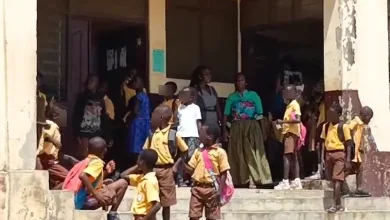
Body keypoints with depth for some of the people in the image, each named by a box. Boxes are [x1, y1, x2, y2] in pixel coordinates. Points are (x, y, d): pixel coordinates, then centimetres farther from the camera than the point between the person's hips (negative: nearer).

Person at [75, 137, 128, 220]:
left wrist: (106, 172, 9)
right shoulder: (97, 163, -14)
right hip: (85, 201, -9)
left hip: (85, 198, 9)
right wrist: (96, 195, -30)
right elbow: (82, 176, -33)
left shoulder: (89, 161, 12)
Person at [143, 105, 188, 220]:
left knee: (166, 202, 4)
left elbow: (184, 151, 1)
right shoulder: (152, 134, 7)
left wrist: (176, 165, -6)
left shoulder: (173, 135, -5)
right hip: (152, 169, 4)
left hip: (166, 171, -4)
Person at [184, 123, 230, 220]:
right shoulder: (198, 151, 9)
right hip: (197, 188, 4)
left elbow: (223, 173, -7)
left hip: (211, 189, -4)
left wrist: (219, 191, -13)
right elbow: (191, 169, 10)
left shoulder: (220, 152, -7)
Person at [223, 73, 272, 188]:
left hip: (251, 127, -2)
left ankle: (252, 180, -9)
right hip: (236, 128, 2)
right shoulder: (231, 97, 10)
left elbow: (260, 114, 4)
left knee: (252, 153, -7)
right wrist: (224, 130, -2)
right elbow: (226, 115, 7)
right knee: (237, 154, 2)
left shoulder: (253, 95, 6)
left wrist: (262, 129, -4)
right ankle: (238, 180, 7)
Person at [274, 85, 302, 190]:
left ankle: (285, 182, -20)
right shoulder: (289, 105, 18)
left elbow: (297, 119, -23)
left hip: (292, 133, -10)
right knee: (293, 157, 8)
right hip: (288, 132, 10)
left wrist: (283, 121, -24)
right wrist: (282, 123, 6)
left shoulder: (295, 105, -11)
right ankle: (296, 181, 9)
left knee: (287, 156, -15)